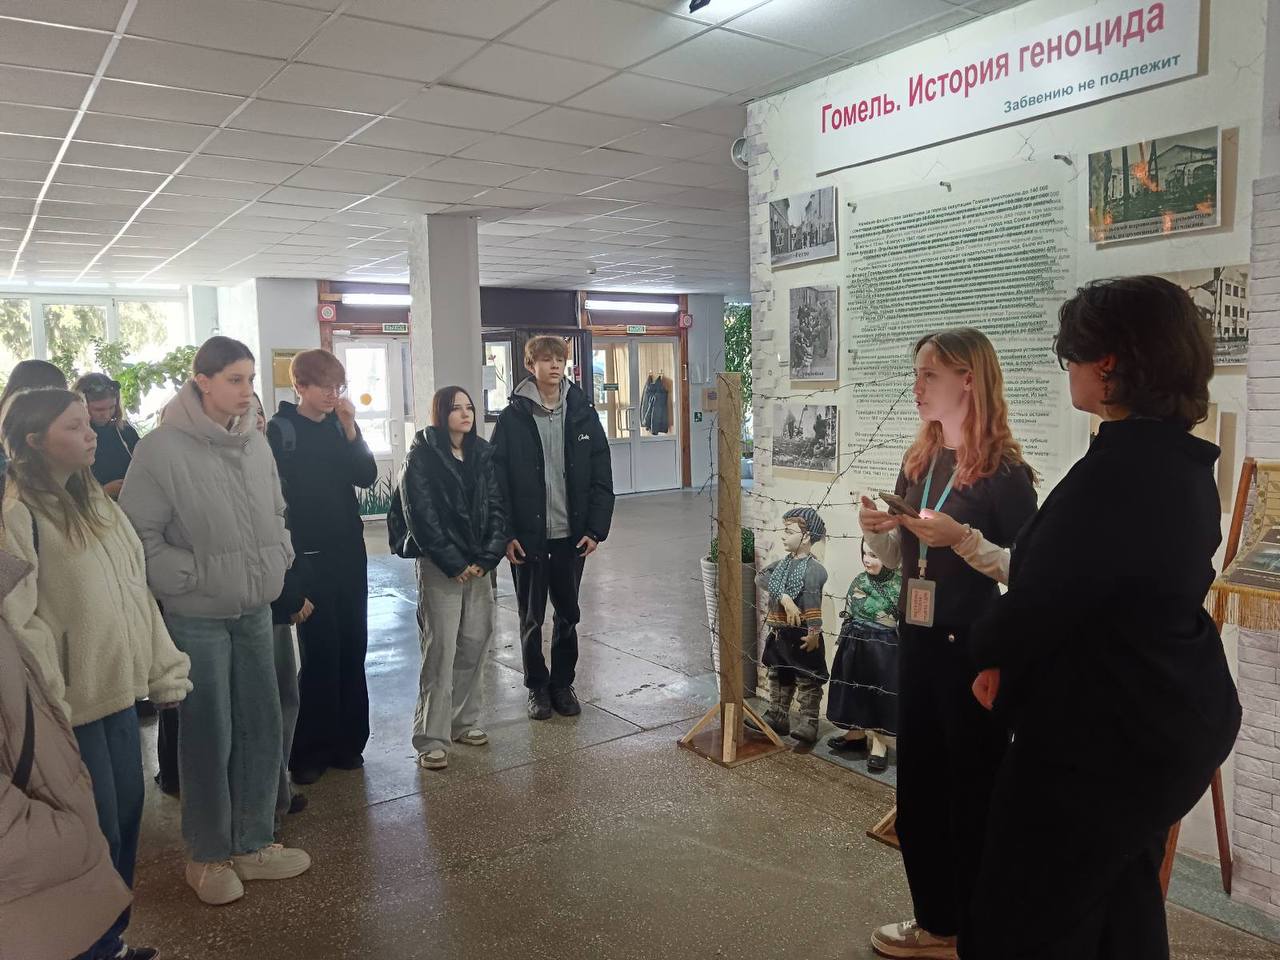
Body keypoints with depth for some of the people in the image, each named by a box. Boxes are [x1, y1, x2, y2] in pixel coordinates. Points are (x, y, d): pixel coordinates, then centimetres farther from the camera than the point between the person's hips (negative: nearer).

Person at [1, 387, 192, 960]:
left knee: (126, 816, 15)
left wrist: (165, 670, 11)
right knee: (95, 829, 3)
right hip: (72, 702, -7)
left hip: (119, 689, 7)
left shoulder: (95, 501, 10)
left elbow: (137, 590, 12)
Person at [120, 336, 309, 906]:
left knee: (262, 727, 10)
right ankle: (207, 855, 25)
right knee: (209, 736, 5)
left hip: (255, 610, 5)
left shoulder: (255, 443, 2)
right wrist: (192, 576, -14)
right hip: (196, 617, -5)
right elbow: (138, 534, -11)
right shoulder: (163, 448, -13)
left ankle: (253, 843, 28)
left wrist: (278, 561, 5)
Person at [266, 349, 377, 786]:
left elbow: (367, 476, -2)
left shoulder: (340, 425, 8)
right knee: (320, 650, -3)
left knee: (352, 645, 6)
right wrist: (288, 555, -14)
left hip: (349, 552, 5)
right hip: (308, 554, -5)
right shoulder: (281, 429, -6)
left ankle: (346, 740, 17)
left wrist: (349, 429, -12)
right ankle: (310, 749, 9)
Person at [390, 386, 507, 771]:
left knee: (475, 644, 8)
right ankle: (432, 739, 1)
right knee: (440, 650, -6)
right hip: (439, 566, -5)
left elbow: (496, 508, 5)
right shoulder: (421, 458, -6)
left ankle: (464, 722, 23)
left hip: (479, 564, 5)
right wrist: (455, 564, -14)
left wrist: (487, 558, -7)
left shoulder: (483, 455, 9)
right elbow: (422, 517, -11)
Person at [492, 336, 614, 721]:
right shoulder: (512, 418, -4)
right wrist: (505, 534, -11)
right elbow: (497, 480, -5)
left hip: (572, 534, 2)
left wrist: (596, 529, -6)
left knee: (568, 614, 13)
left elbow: (601, 477, 0)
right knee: (531, 617, 10)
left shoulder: (583, 414, 1)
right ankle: (537, 687, 26)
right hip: (528, 535, -2)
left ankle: (563, 683, 28)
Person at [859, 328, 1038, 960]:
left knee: (974, 790, 5)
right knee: (918, 784, 15)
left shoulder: (1004, 471, -12)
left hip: (976, 649, -7)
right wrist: (875, 529, -6)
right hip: (917, 641, 7)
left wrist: (962, 537, -26)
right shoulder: (918, 462, 8)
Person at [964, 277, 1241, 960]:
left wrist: (986, 647, 0)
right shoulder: (1181, 463, 5)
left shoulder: (1116, 474, -28)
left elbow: (1037, 605, -22)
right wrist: (1009, 660, 7)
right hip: (1170, 724, 10)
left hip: (1102, 738, -10)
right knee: (1121, 901, 26)